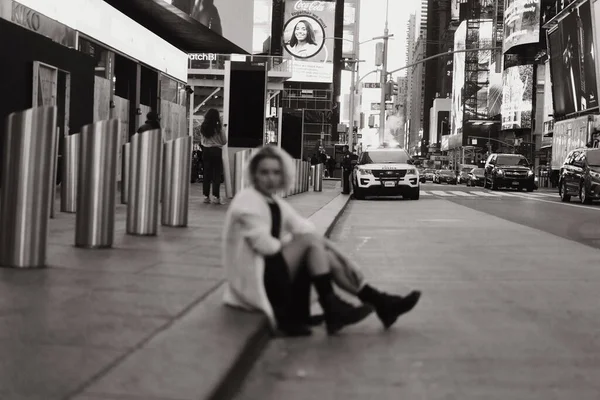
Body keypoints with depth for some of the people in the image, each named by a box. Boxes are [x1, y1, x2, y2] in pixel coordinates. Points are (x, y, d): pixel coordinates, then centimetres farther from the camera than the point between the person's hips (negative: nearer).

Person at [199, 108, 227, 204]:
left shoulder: (203, 127, 1)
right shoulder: (218, 128, -11)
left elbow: (202, 140, 11)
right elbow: (224, 141, -3)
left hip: (206, 150, 4)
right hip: (216, 151, -4)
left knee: (206, 173, 8)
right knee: (217, 174, 1)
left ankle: (206, 196, 10)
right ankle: (215, 196, -1)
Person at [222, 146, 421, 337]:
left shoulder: (277, 204, 12)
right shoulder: (247, 201, -13)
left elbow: (310, 232, 6)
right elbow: (265, 245, -22)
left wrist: (345, 259, -4)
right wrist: (292, 242, -3)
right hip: (253, 280, -8)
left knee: (328, 257, -7)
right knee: (309, 241, -21)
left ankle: (381, 304, -2)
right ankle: (332, 308, -19)